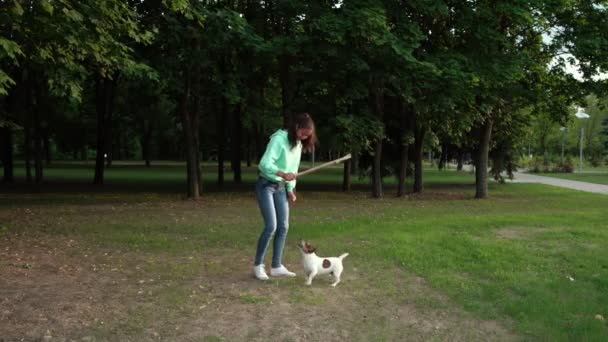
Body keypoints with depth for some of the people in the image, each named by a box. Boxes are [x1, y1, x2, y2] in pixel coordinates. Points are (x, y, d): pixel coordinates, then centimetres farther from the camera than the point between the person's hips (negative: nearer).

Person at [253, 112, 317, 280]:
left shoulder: (298, 144, 6)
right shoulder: (279, 139, -19)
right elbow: (265, 164, -29)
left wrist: (290, 189, 9)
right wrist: (283, 174, -43)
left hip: (281, 188, 8)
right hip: (266, 186, -8)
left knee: (283, 227, 4)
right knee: (271, 226, -13)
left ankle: (276, 266, 13)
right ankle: (258, 264, 3)